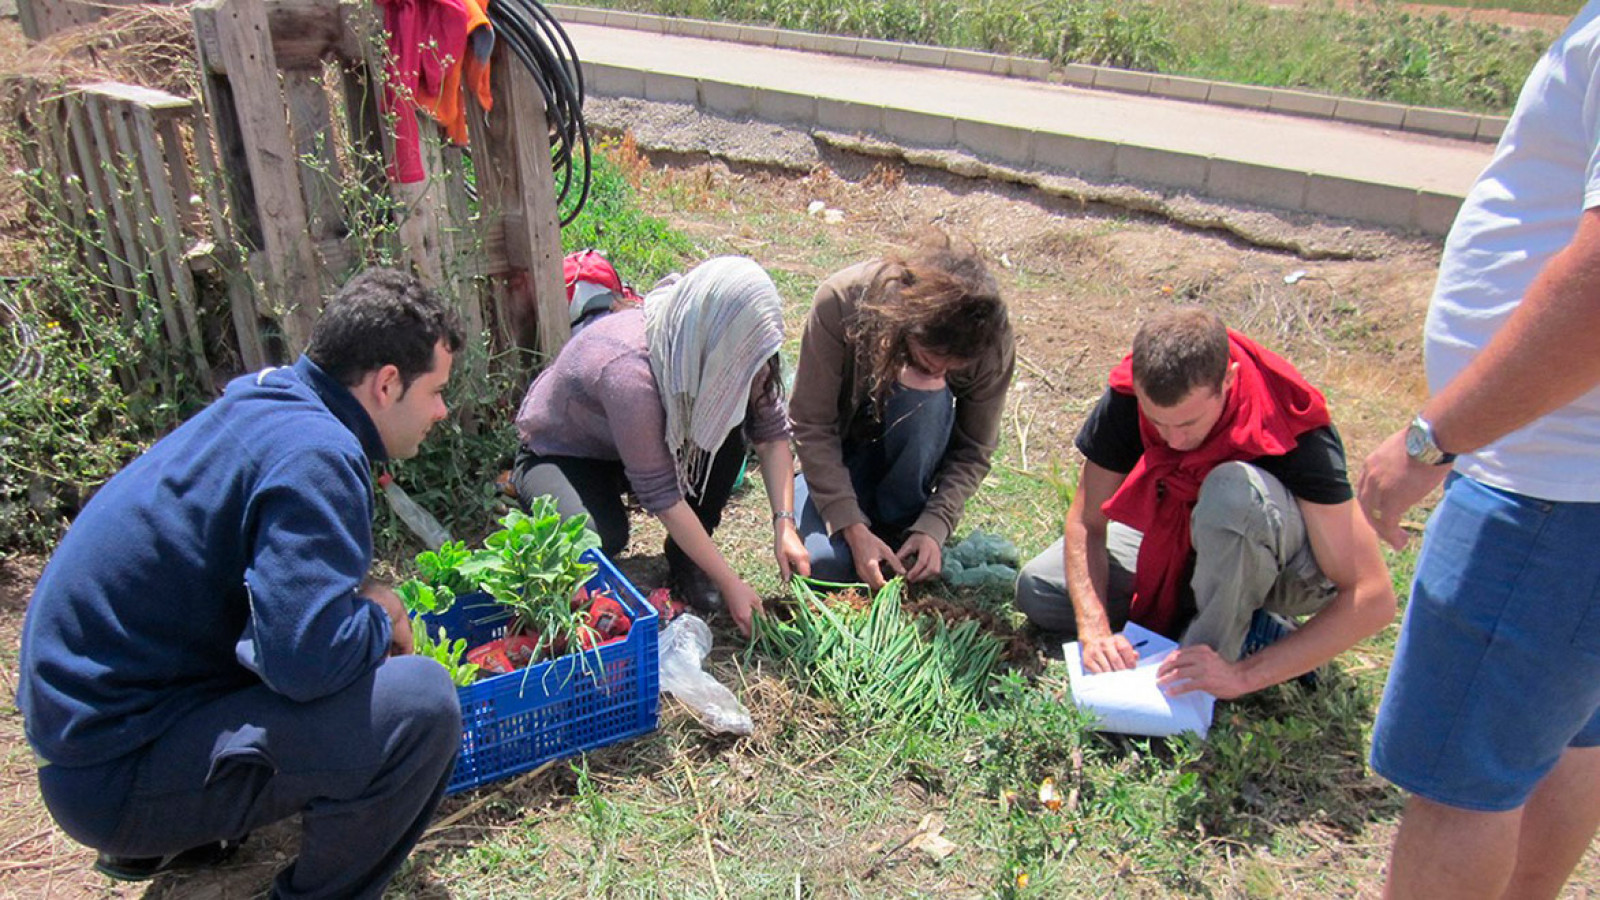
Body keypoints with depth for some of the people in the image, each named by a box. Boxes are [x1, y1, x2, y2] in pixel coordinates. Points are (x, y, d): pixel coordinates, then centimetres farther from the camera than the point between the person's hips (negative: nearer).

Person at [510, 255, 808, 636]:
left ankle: (685, 558, -5)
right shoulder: (629, 372, -40)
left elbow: (773, 431, -10)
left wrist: (784, 523, -23)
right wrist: (730, 584, -29)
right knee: (601, 538, -36)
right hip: (559, 454, -6)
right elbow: (661, 494, -34)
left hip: (649, 443, 6)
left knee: (731, 424, -23)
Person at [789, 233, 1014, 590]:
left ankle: (900, 523, -11)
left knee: (927, 399, -34)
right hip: (838, 446, -1)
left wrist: (934, 527, -26)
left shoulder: (993, 345, -25)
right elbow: (812, 425, -24)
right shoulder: (841, 301, -31)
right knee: (825, 562, -27)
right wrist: (853, 528, -29)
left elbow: (973, 451, -12)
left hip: (910, 455, 1)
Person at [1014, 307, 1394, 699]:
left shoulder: (1295, 431, -33)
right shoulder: (1127, 400, -22)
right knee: (1037, 589, -12)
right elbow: (1087, 522, -13)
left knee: (1234, 491, -39)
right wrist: (1094, 629, -29)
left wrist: (1243, 675, -38)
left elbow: (1374, 599, -33)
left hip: (1288, 572, -5)